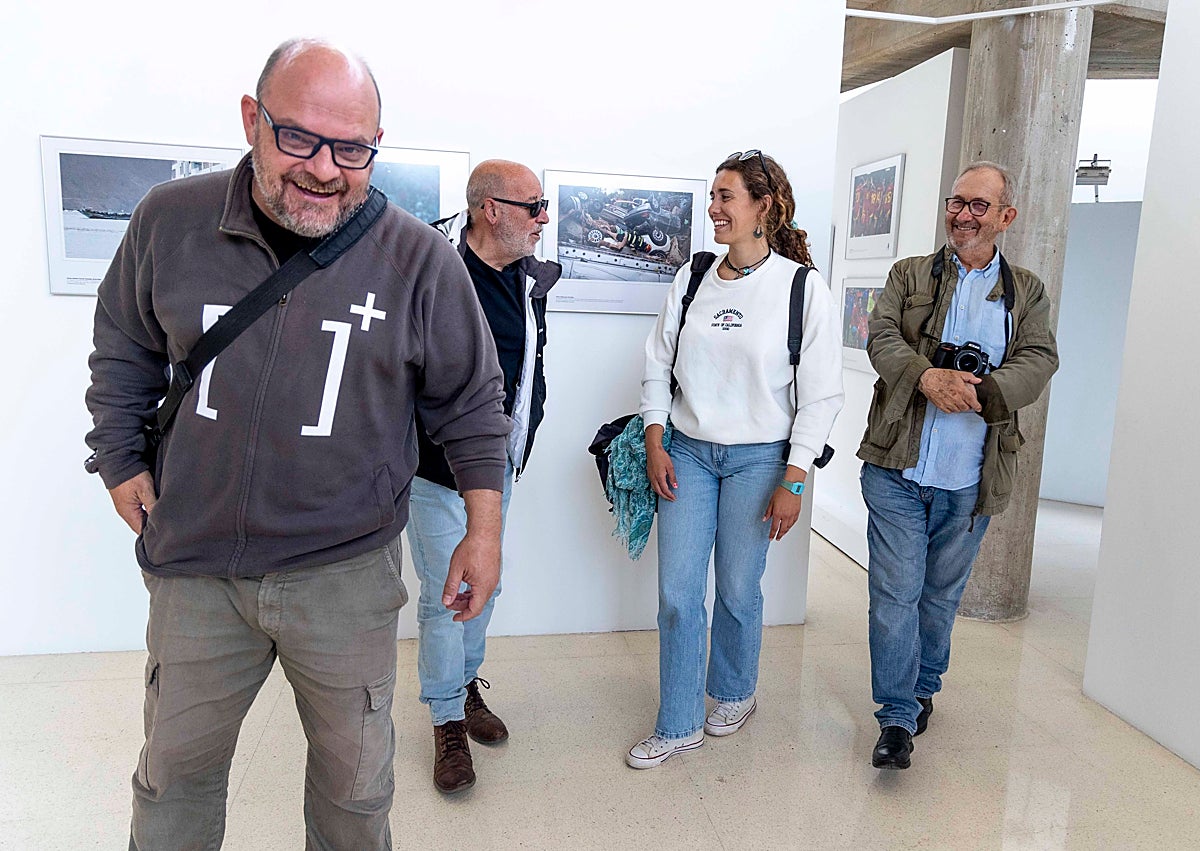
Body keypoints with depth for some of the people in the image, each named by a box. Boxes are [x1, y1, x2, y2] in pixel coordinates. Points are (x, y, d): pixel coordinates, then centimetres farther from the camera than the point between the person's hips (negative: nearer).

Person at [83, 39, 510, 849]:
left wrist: (484, 531, -3)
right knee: (175, 769, 21)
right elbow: (124, 352, 13)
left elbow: (472, 402, -2)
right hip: (196, 568, 2)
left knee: (354, 778, 16)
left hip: (347, 574, -1)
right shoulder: (170, 222, -4)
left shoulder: (420, 258, -11)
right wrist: (120, 461, 12)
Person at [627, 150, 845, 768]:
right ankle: (678, 725, 19)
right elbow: (658, 364, 10)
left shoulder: (803, 288, -6)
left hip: (759, 459, -3)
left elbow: (820, 396, -6)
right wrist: (654, 443, 0)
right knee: (676, 593, 2)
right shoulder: (691, 278, 5)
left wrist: (792, 482, -9)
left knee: (738, 590, 7)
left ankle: (733, 694, 37)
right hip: (687, 453, 3)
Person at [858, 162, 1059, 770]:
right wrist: (928, 376, -24)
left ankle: (923, 687, 36)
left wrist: (979, 391, -21)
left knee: (941, 593, 15)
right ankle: (898, 719, 9)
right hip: (898, 468, -1)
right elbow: (882, 337, -4)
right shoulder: (909, 275, 10)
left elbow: (1039, 362, -2)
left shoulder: (1027, 292, 12)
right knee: (896, 592, -2)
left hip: (970, 479, 2)